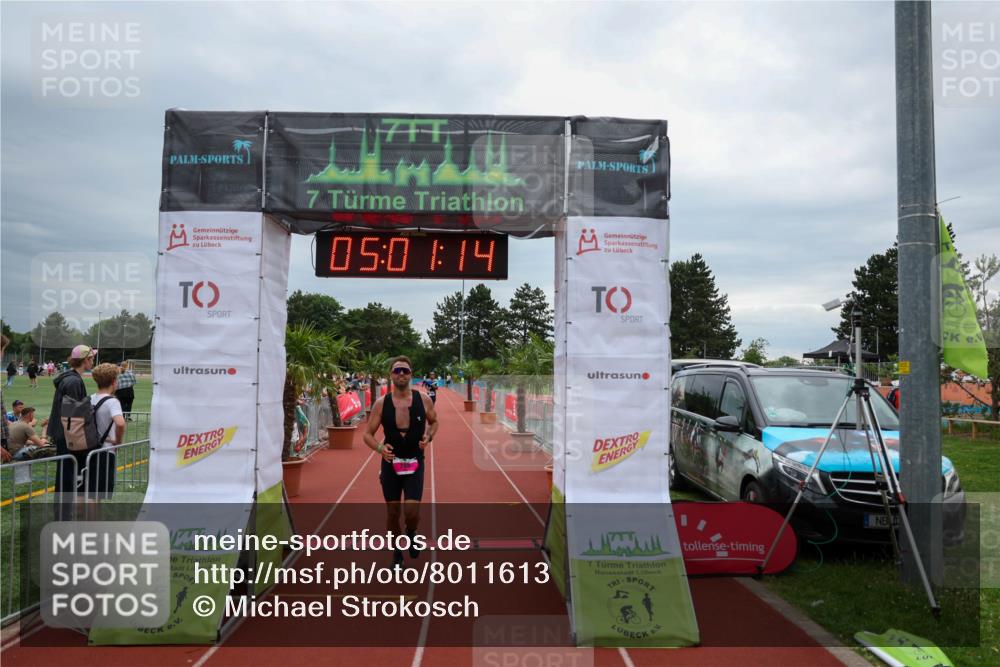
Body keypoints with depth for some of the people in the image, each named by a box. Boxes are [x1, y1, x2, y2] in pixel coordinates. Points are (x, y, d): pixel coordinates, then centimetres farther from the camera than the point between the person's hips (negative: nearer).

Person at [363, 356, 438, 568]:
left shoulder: (423, 400, -5)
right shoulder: (381, 403, -6)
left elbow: (434, 422, 13)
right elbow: (368, 434, -2)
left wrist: (428, 437, -7)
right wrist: (379, 447, -22)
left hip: (415, 463, -1)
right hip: (390, 463, 1)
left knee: (411, 511, -11)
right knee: (392, 512, 8)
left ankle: (411, 534, 25)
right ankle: (397, 554, 30)